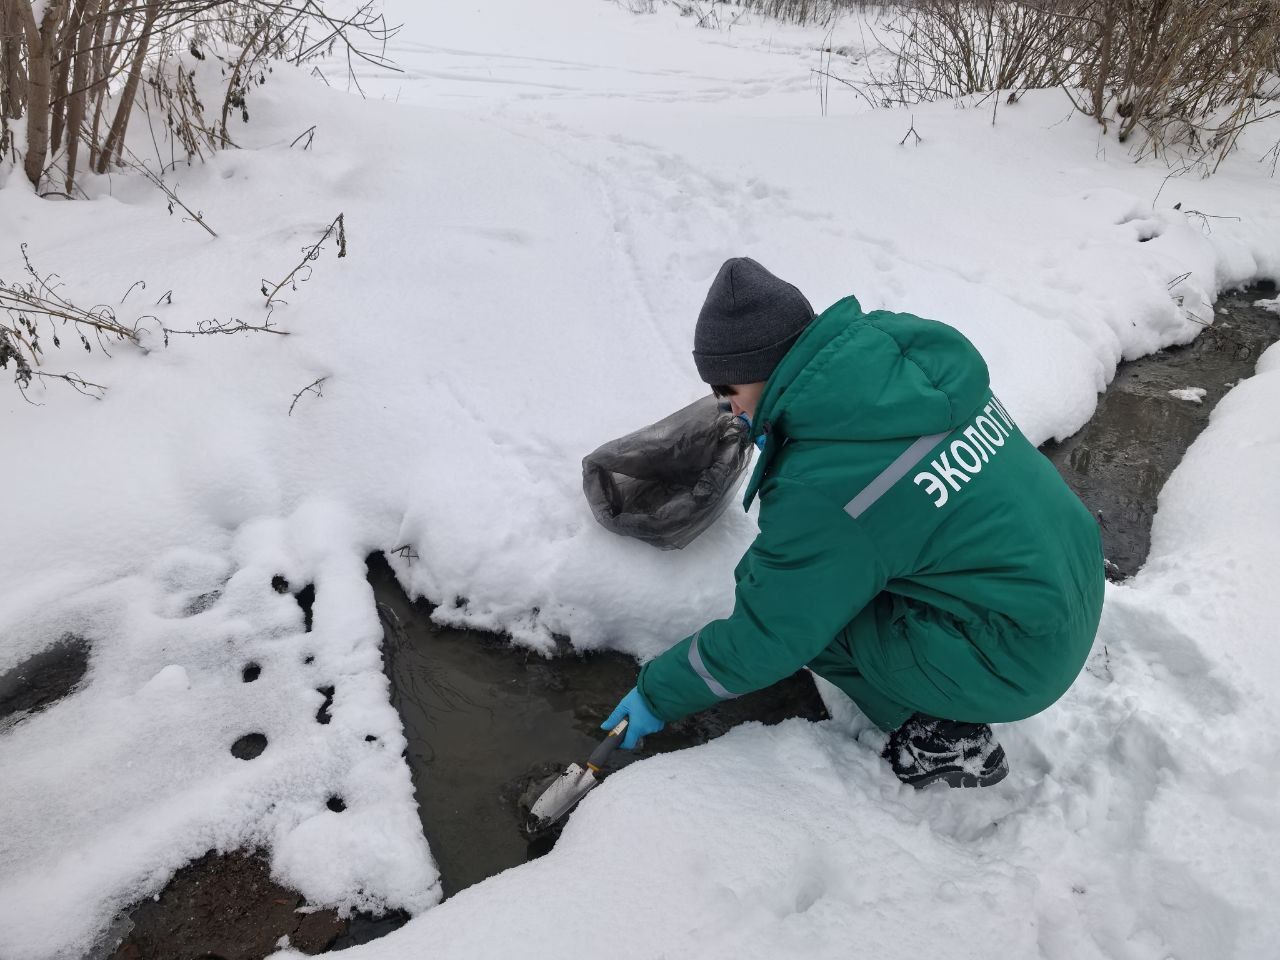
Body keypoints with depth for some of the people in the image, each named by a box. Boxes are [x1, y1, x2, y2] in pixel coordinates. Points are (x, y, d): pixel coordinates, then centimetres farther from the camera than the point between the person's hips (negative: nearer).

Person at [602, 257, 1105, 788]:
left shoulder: (818, 489, -27)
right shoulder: (908, 351, -6)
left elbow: (764, 638, -16)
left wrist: (656, 695, -1)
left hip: (1020, 661, -8)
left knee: (792, 596, -6)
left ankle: (943, 739, 7)